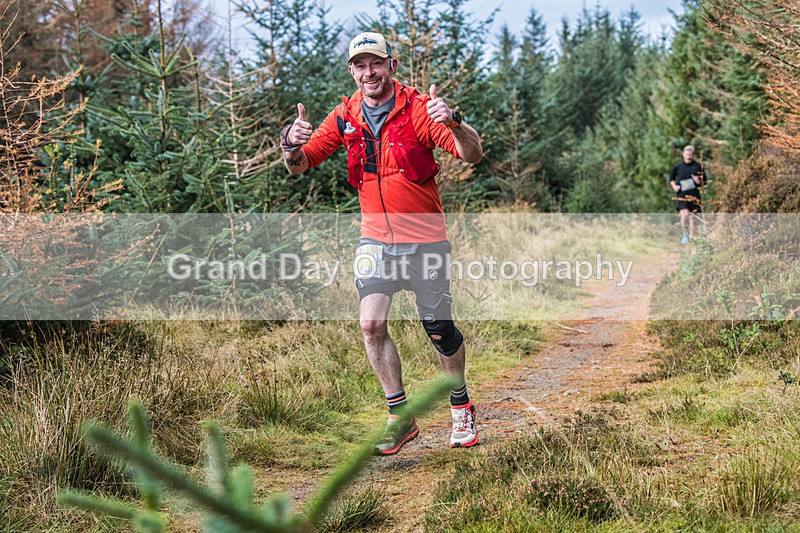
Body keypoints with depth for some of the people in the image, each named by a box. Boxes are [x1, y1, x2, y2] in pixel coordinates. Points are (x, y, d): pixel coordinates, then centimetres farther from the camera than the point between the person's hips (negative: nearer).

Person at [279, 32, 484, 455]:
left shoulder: (417, 108, -12)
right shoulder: (345, 117, 0)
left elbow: (473, 155, -20)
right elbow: (299, 166, 2)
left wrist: (453, 122, -40)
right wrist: (291, 145, -21)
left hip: (424, 237, -3)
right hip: (375, 237, 3)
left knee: (439, 329, 5)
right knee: (371, 324, -12)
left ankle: (461, 406, 30)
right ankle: (400, 415, 3)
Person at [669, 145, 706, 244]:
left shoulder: (698, 166, 3)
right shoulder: (678, 166, 4)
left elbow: (704, 181, 10)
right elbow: (671, 178, 18)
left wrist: (699, 181, -11)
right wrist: (674, 186, 0)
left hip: (694, 194, 1)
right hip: (682, 194, -1)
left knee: (692, 216, 6)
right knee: (684, 214, -16)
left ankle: (691, 236, 18)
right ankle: (684, 234, 1)